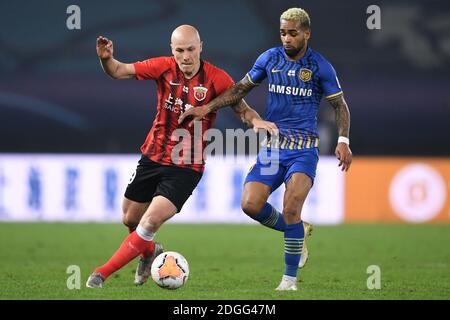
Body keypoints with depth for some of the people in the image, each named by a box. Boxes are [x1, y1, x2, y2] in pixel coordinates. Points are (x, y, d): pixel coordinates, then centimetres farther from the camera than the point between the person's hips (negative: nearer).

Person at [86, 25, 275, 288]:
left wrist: (256, 121, -27)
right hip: (152, 157, 4)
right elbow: (118, 71, -4)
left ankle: (102, 274, -8)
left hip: (187, 167, -4)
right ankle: (150, 252, 48)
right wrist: (107, 59, -26)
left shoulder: (216, 78, -13)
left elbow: (242, 109, -5)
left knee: (151, 221, -19)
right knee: (130, 220, 13)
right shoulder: (164, 68, -6)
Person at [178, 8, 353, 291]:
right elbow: (241, 88, 15)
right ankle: (298, 232, 18)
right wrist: (207, 108, 6)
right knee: (251, 205, -11)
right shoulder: (270, 59, 5)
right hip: (272, 145, 4)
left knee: (291, 209, -21)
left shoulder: (320, 66, -3)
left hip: (304, 149, -4)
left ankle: (290, 278, -7)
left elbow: (340, 106, 5)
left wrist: (343, 141, -9)